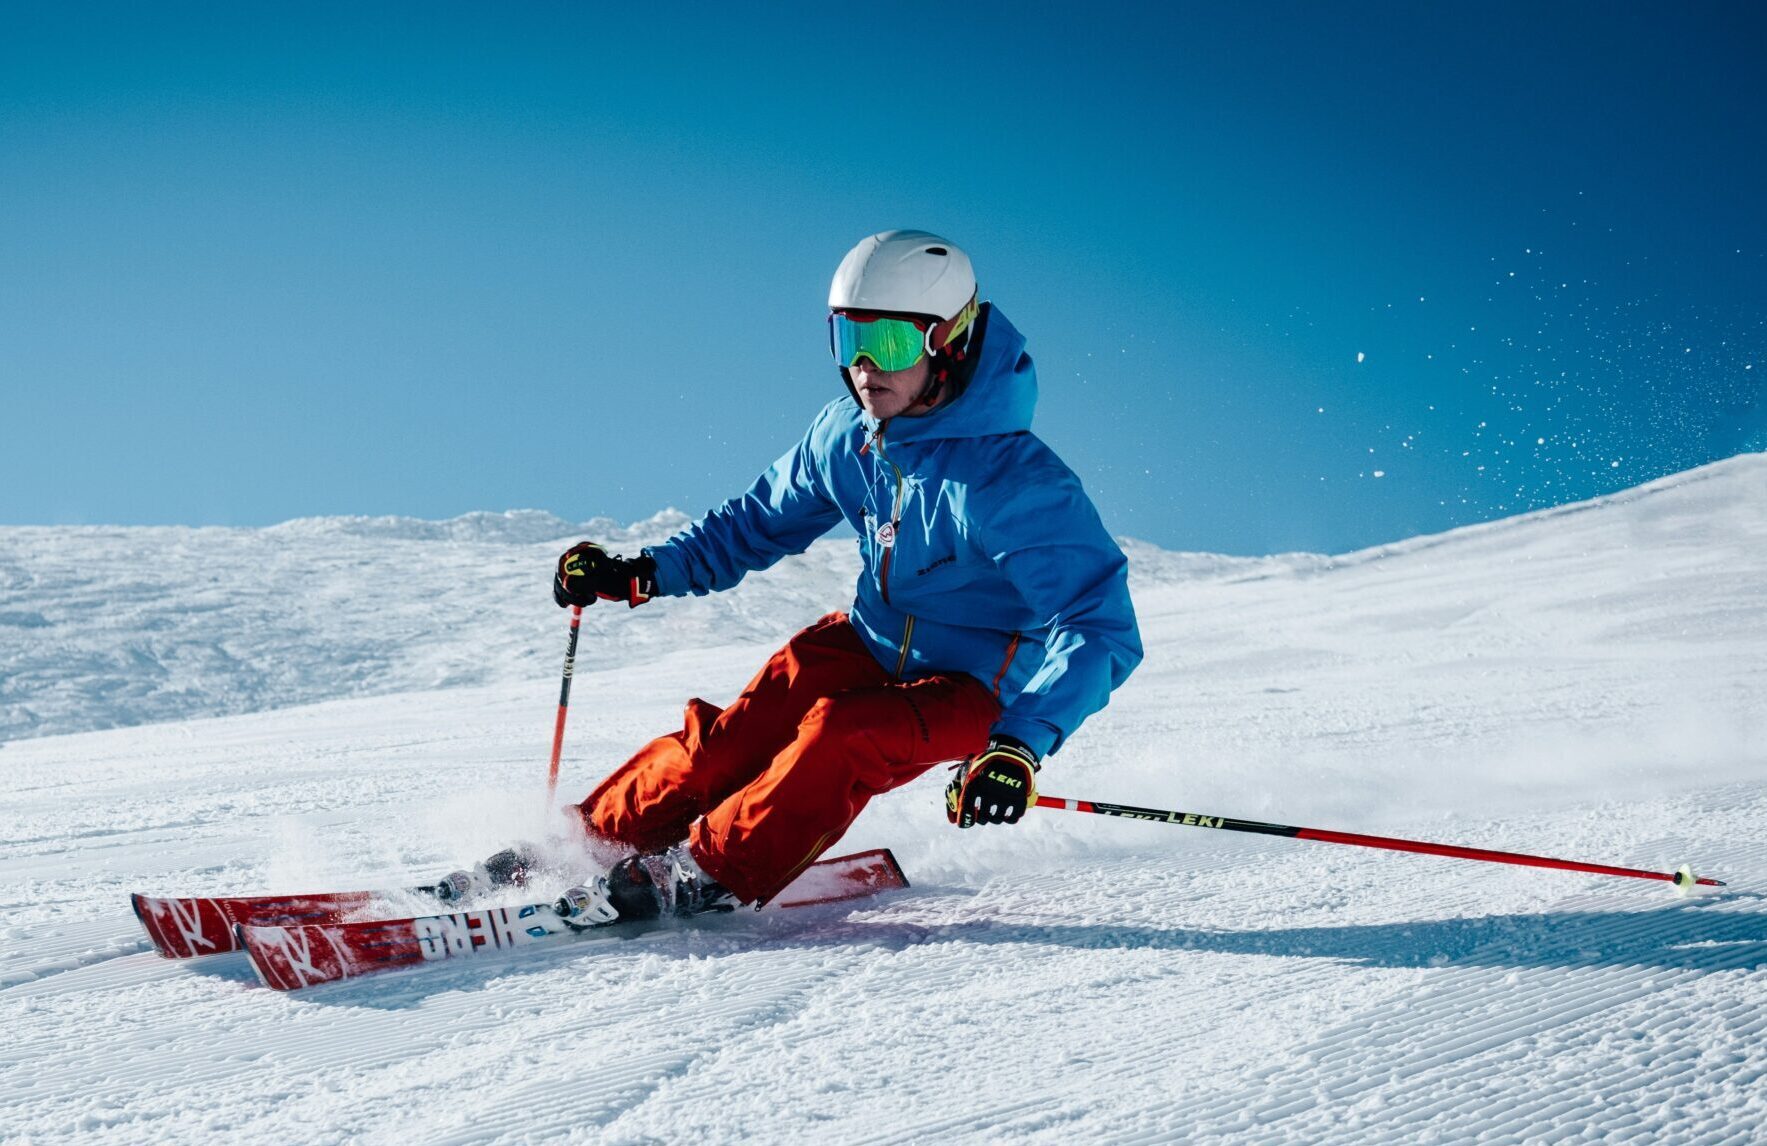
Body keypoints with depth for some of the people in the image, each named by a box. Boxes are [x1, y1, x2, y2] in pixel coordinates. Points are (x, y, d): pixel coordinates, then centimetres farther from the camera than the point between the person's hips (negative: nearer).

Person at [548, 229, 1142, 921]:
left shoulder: (1011, 480, -29)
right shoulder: (847, 433, -8)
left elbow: (1098, 628, -34)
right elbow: (763, 520, 11)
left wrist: (1022, 744, -47)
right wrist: (647, 571, 0)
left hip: (974, 689, -5)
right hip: (871, 643, 6)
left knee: (842, 736, -31)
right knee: (733, 741, -14)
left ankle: (706, 875, -18)